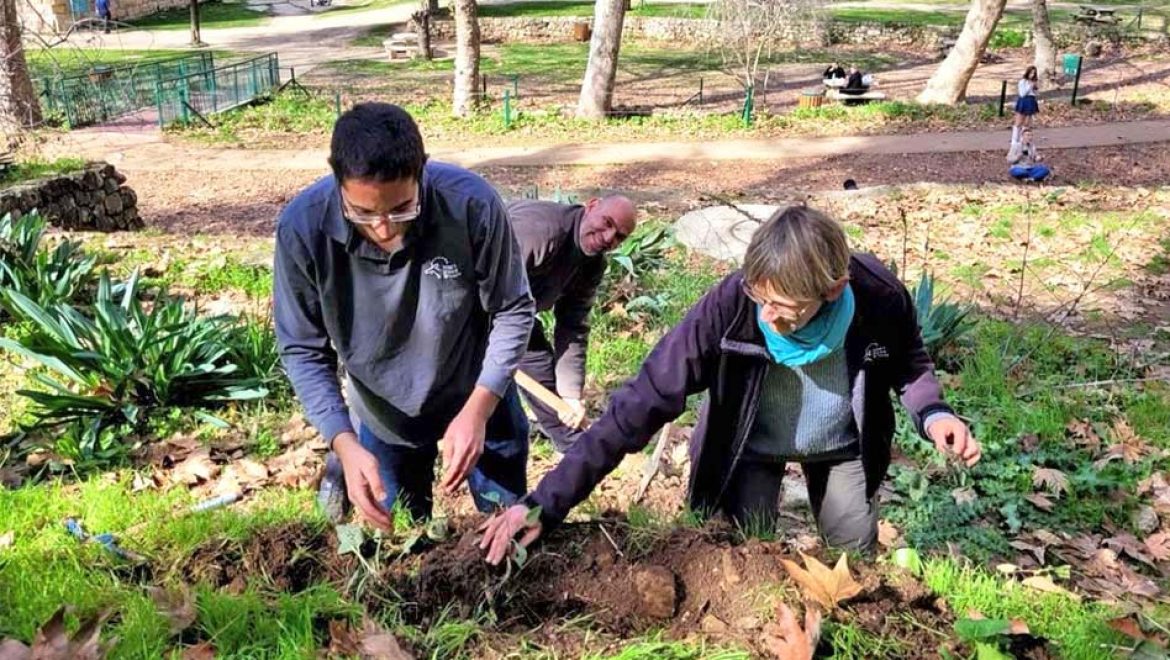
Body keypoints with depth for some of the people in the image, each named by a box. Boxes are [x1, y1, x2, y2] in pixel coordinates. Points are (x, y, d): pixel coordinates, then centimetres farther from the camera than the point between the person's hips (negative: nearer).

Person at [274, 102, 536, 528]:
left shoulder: (472, 204, -30)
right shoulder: (302, 226, -26)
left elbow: (513, 311, -16)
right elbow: (302, 348, -15)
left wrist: (477, 410, -24)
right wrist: (344, 442, -26)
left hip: (479, 396, 0)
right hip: (382, 413, 1)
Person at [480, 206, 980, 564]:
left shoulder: (880, 297, -30)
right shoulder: (729, 306, -37)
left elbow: (908, 362, -6)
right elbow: (643, 402, -37)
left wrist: (931, 412, -29)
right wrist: (548, 503, -40)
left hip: (842, 442, 2)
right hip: (752, 445, -1)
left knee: (855, 552, 6)